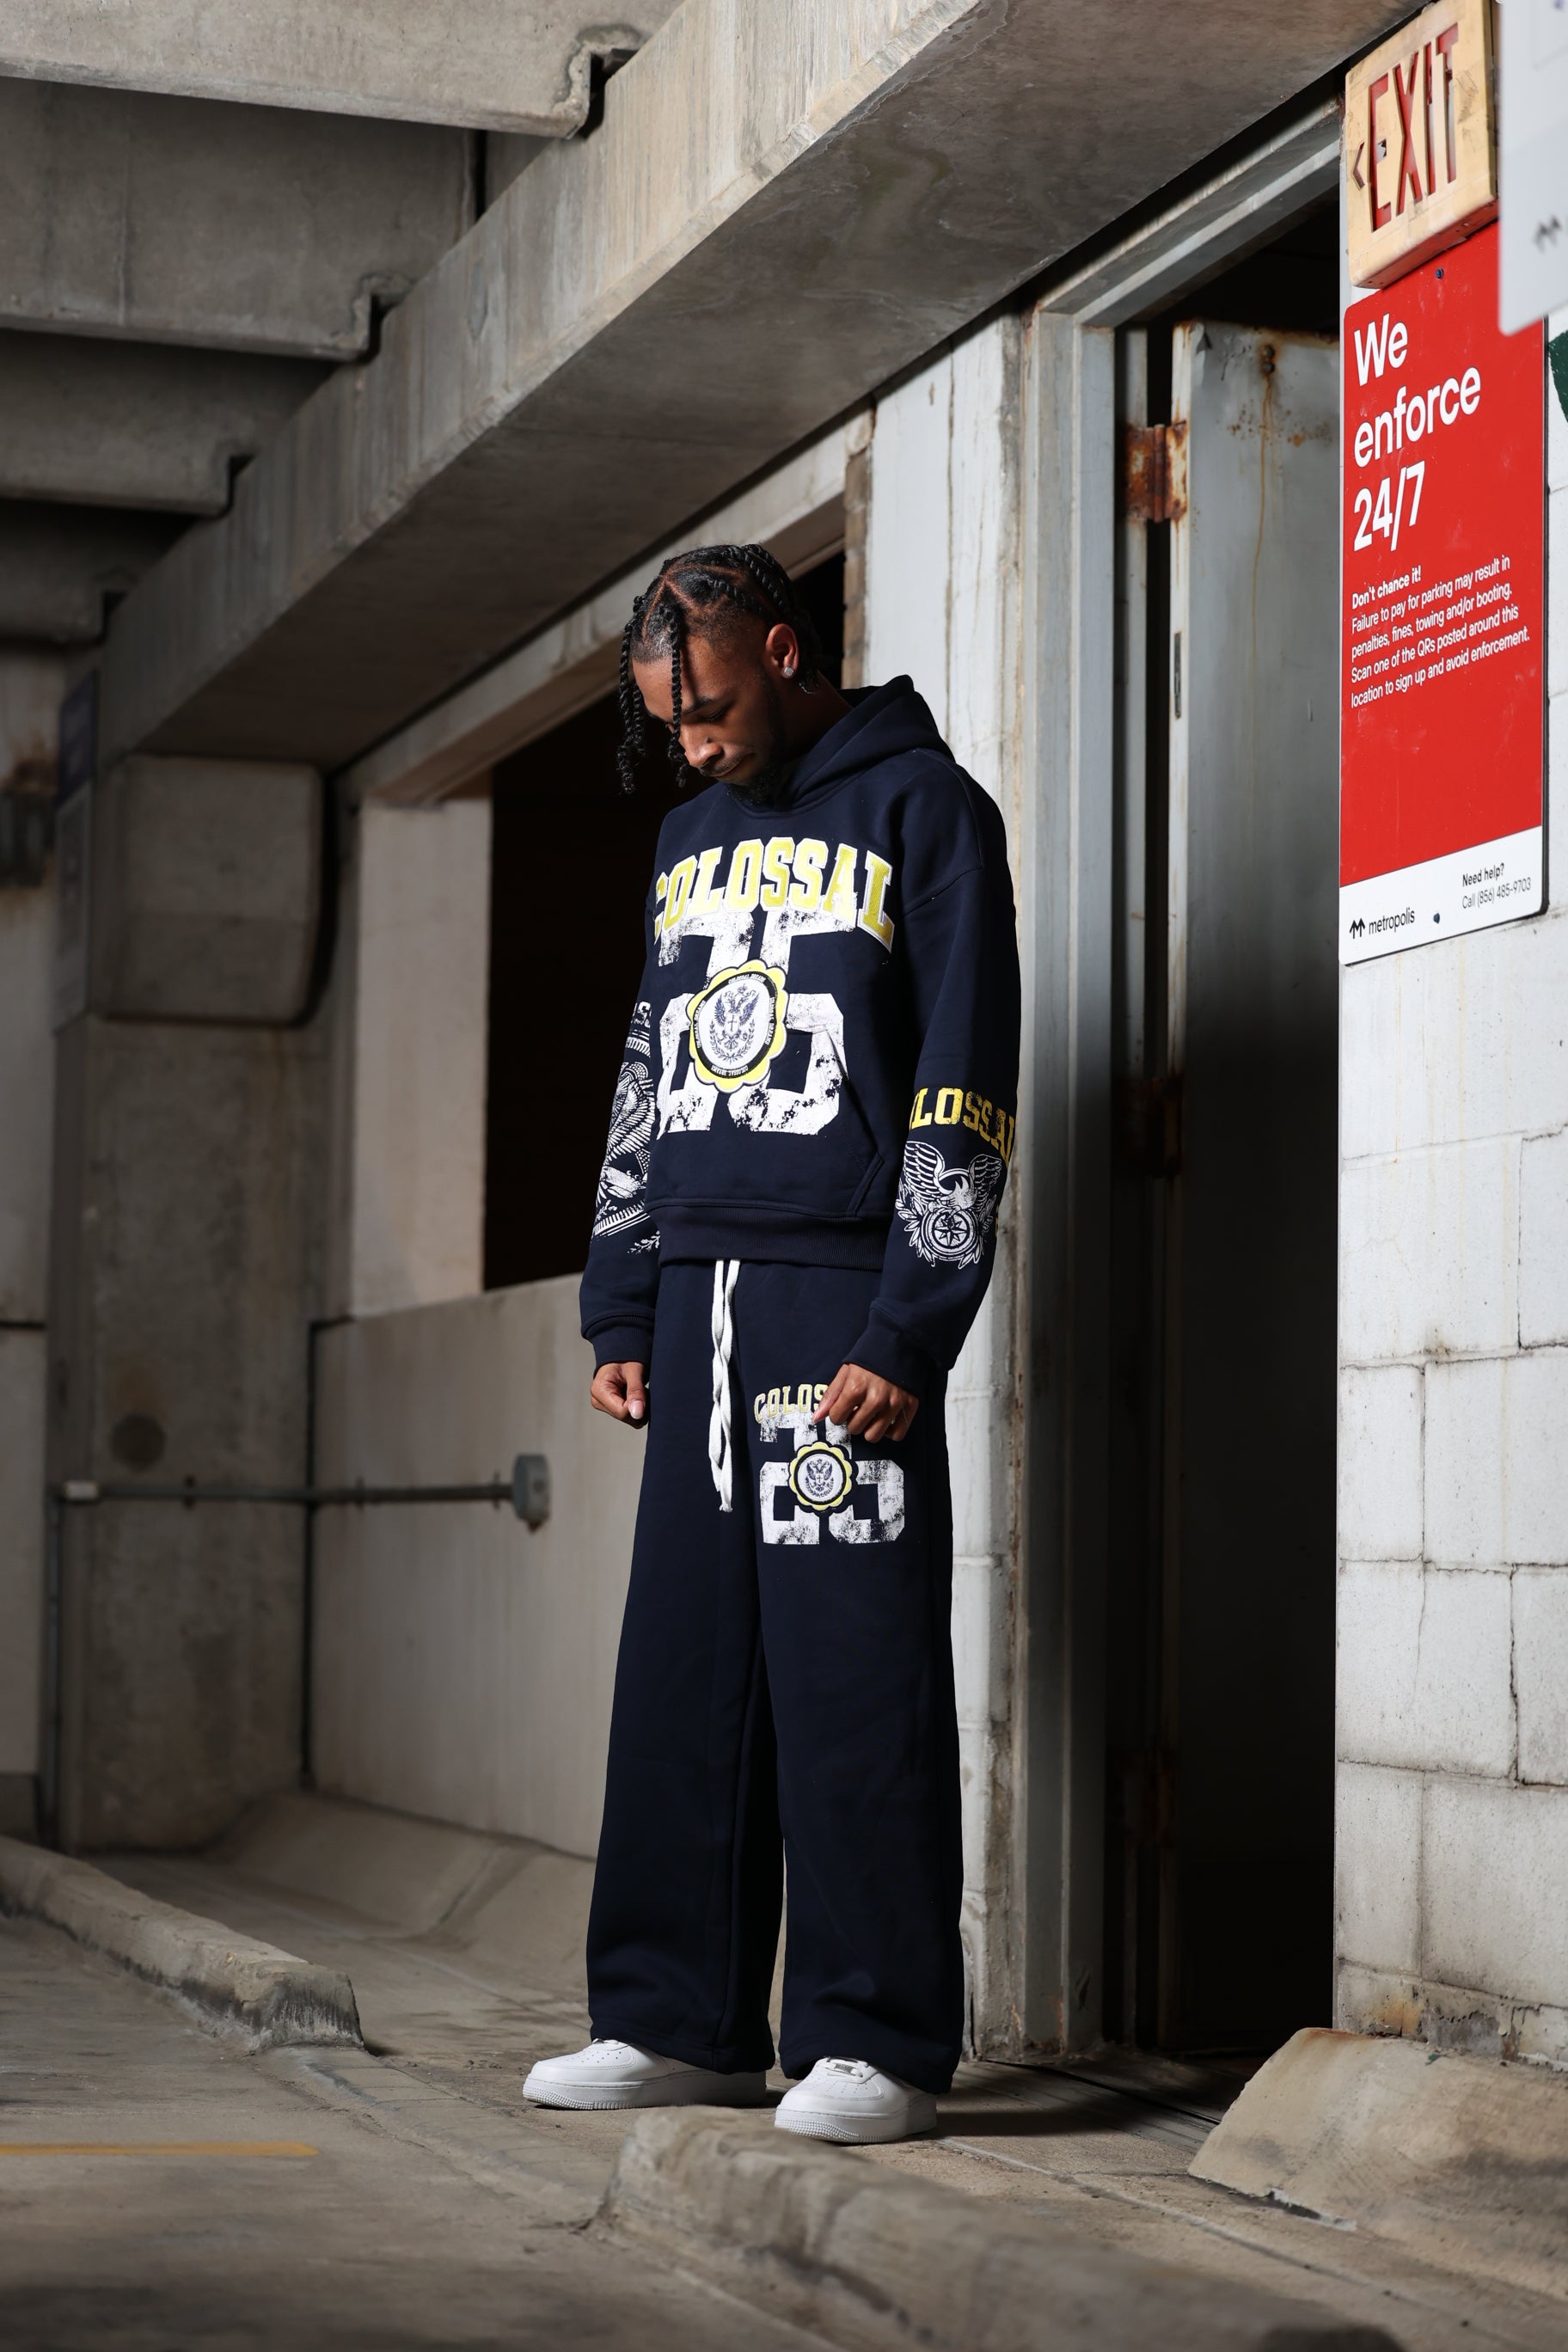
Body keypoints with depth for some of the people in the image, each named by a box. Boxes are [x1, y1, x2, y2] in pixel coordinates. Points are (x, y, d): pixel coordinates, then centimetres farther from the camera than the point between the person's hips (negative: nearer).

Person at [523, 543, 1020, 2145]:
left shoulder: (921, 808, -1)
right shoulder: (694, 839, 20)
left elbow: (963, 1096, -7)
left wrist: (909, 1337, -13)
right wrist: (619, 1313, 15)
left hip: (843, 1294, -6)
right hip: (697, 1293, 7)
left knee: (855, 1672, -7)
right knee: (685, 1667, 6)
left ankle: (876, 2040, -1)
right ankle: (682, 2022, 12)